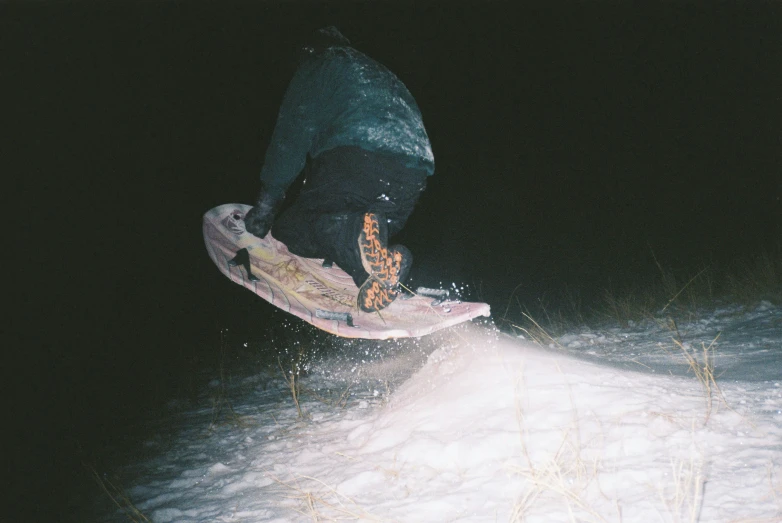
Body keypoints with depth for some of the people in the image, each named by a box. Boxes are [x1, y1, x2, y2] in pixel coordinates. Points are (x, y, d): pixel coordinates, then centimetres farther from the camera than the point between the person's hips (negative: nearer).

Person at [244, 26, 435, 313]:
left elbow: (292, 133, 10)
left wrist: (268, 201, 9)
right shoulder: (382, 75, 43)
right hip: (412, 176, 6)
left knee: (290, 228, 1)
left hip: (356, 156, -6)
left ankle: (360, 234, -29)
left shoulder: (317, 65, 22)